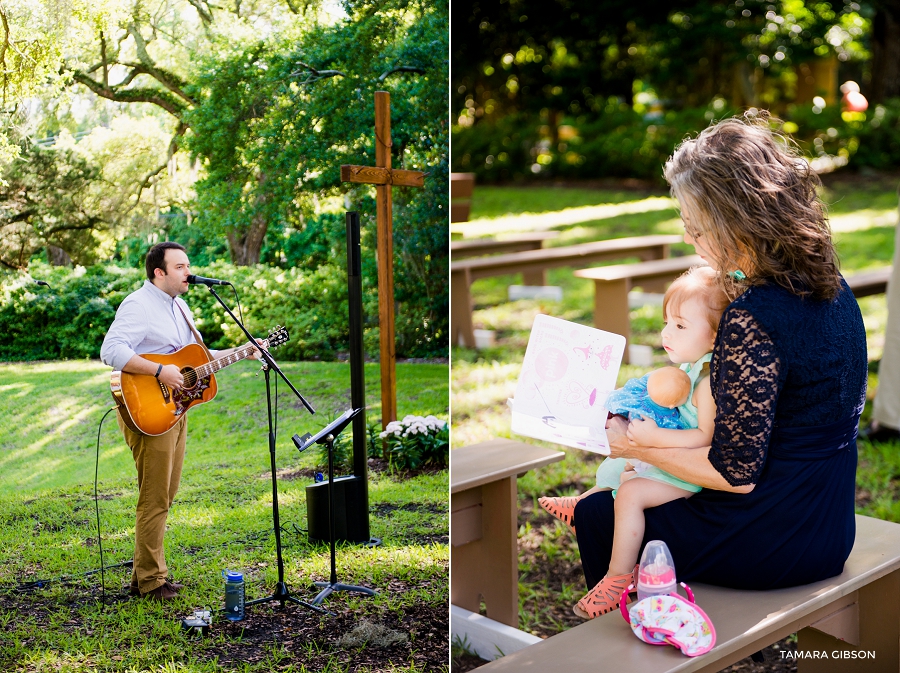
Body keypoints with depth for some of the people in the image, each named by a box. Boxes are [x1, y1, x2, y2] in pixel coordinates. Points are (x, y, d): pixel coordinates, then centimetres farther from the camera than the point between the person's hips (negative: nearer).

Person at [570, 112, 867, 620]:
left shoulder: (753, 321, -28)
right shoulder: (830, 287, 0)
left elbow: (737, 475, -24)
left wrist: (637, 447, -10)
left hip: (774, 544, -9)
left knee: (594, 515, 13)